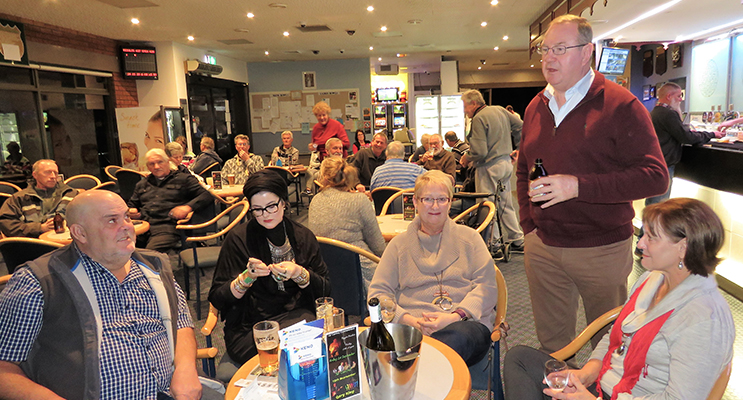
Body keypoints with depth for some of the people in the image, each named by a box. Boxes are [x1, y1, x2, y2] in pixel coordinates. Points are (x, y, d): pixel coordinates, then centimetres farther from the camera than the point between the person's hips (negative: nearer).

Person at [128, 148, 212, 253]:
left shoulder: (184, 179, 14)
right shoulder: (141, 184, 30)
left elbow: (206, 195, 3)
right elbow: (132, 205, 40)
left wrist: (188, 207, -15)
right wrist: (131, 212, 13)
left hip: (168, 226, -4)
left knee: (150, 252, -34)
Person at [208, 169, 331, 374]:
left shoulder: (304, 236, 7)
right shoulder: (239, 238, -2)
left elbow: (324, 290, 4)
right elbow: (217, 298, -3)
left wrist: (300, 274, -15)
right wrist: (247, 277, -20)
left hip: (296, 317, 3)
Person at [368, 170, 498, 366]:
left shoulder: (469, 237, 17)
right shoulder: (399, 244, 17)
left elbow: (487, 287, 6)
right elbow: (377, 293, 9)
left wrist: (455, 317, -11)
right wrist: (409, 320, -10)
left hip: (466, 323, 2)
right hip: (414, 326, -1)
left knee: (458, 337, -37)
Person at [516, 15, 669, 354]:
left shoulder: (618, 104, -10)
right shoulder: (536, 107, 9)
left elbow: (655, 176, -16)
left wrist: (579, 186, -24)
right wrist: (528, 223, 8)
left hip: (602, 248, -4)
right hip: (542, 246, 5)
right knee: (551, 342, 18)